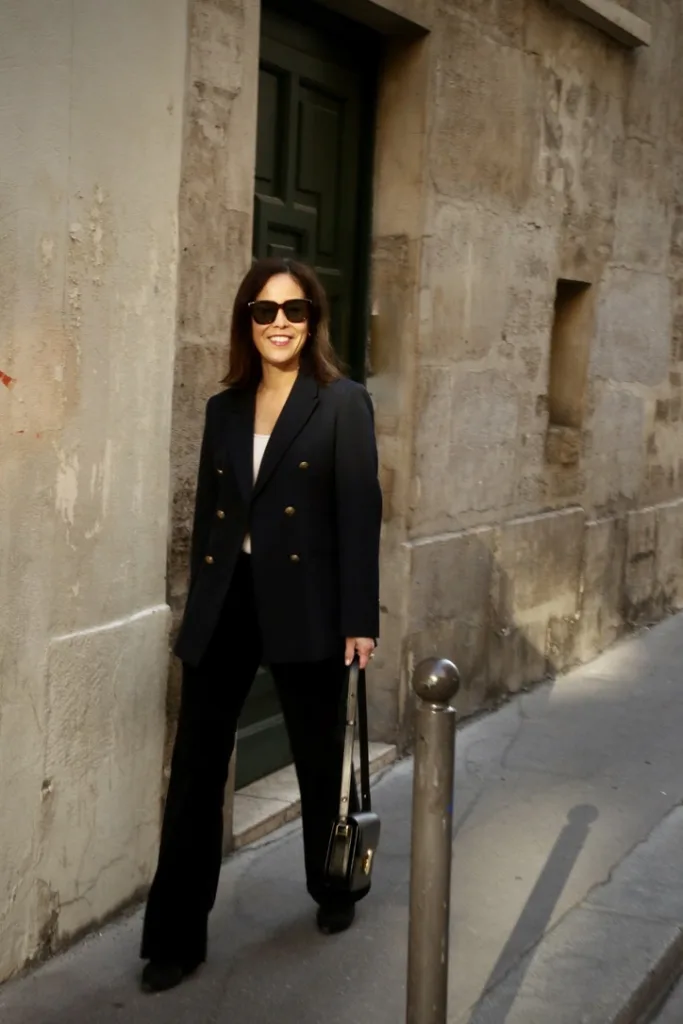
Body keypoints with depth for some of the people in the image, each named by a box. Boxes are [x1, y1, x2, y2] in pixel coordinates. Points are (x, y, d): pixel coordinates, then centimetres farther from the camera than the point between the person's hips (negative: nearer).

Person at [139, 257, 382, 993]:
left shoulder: (343, 404, -2)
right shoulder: (224, 407, 11)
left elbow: (359, 513, -7)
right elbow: (207, 513, 12)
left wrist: (359, 618, -12)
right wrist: (199, 607, 12)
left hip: (303, 606, -3)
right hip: (224, 605, 4)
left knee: (319, 761, 14)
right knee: (195, 770, 2)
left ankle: (334, 891, 38)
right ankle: (176, 938, 11)